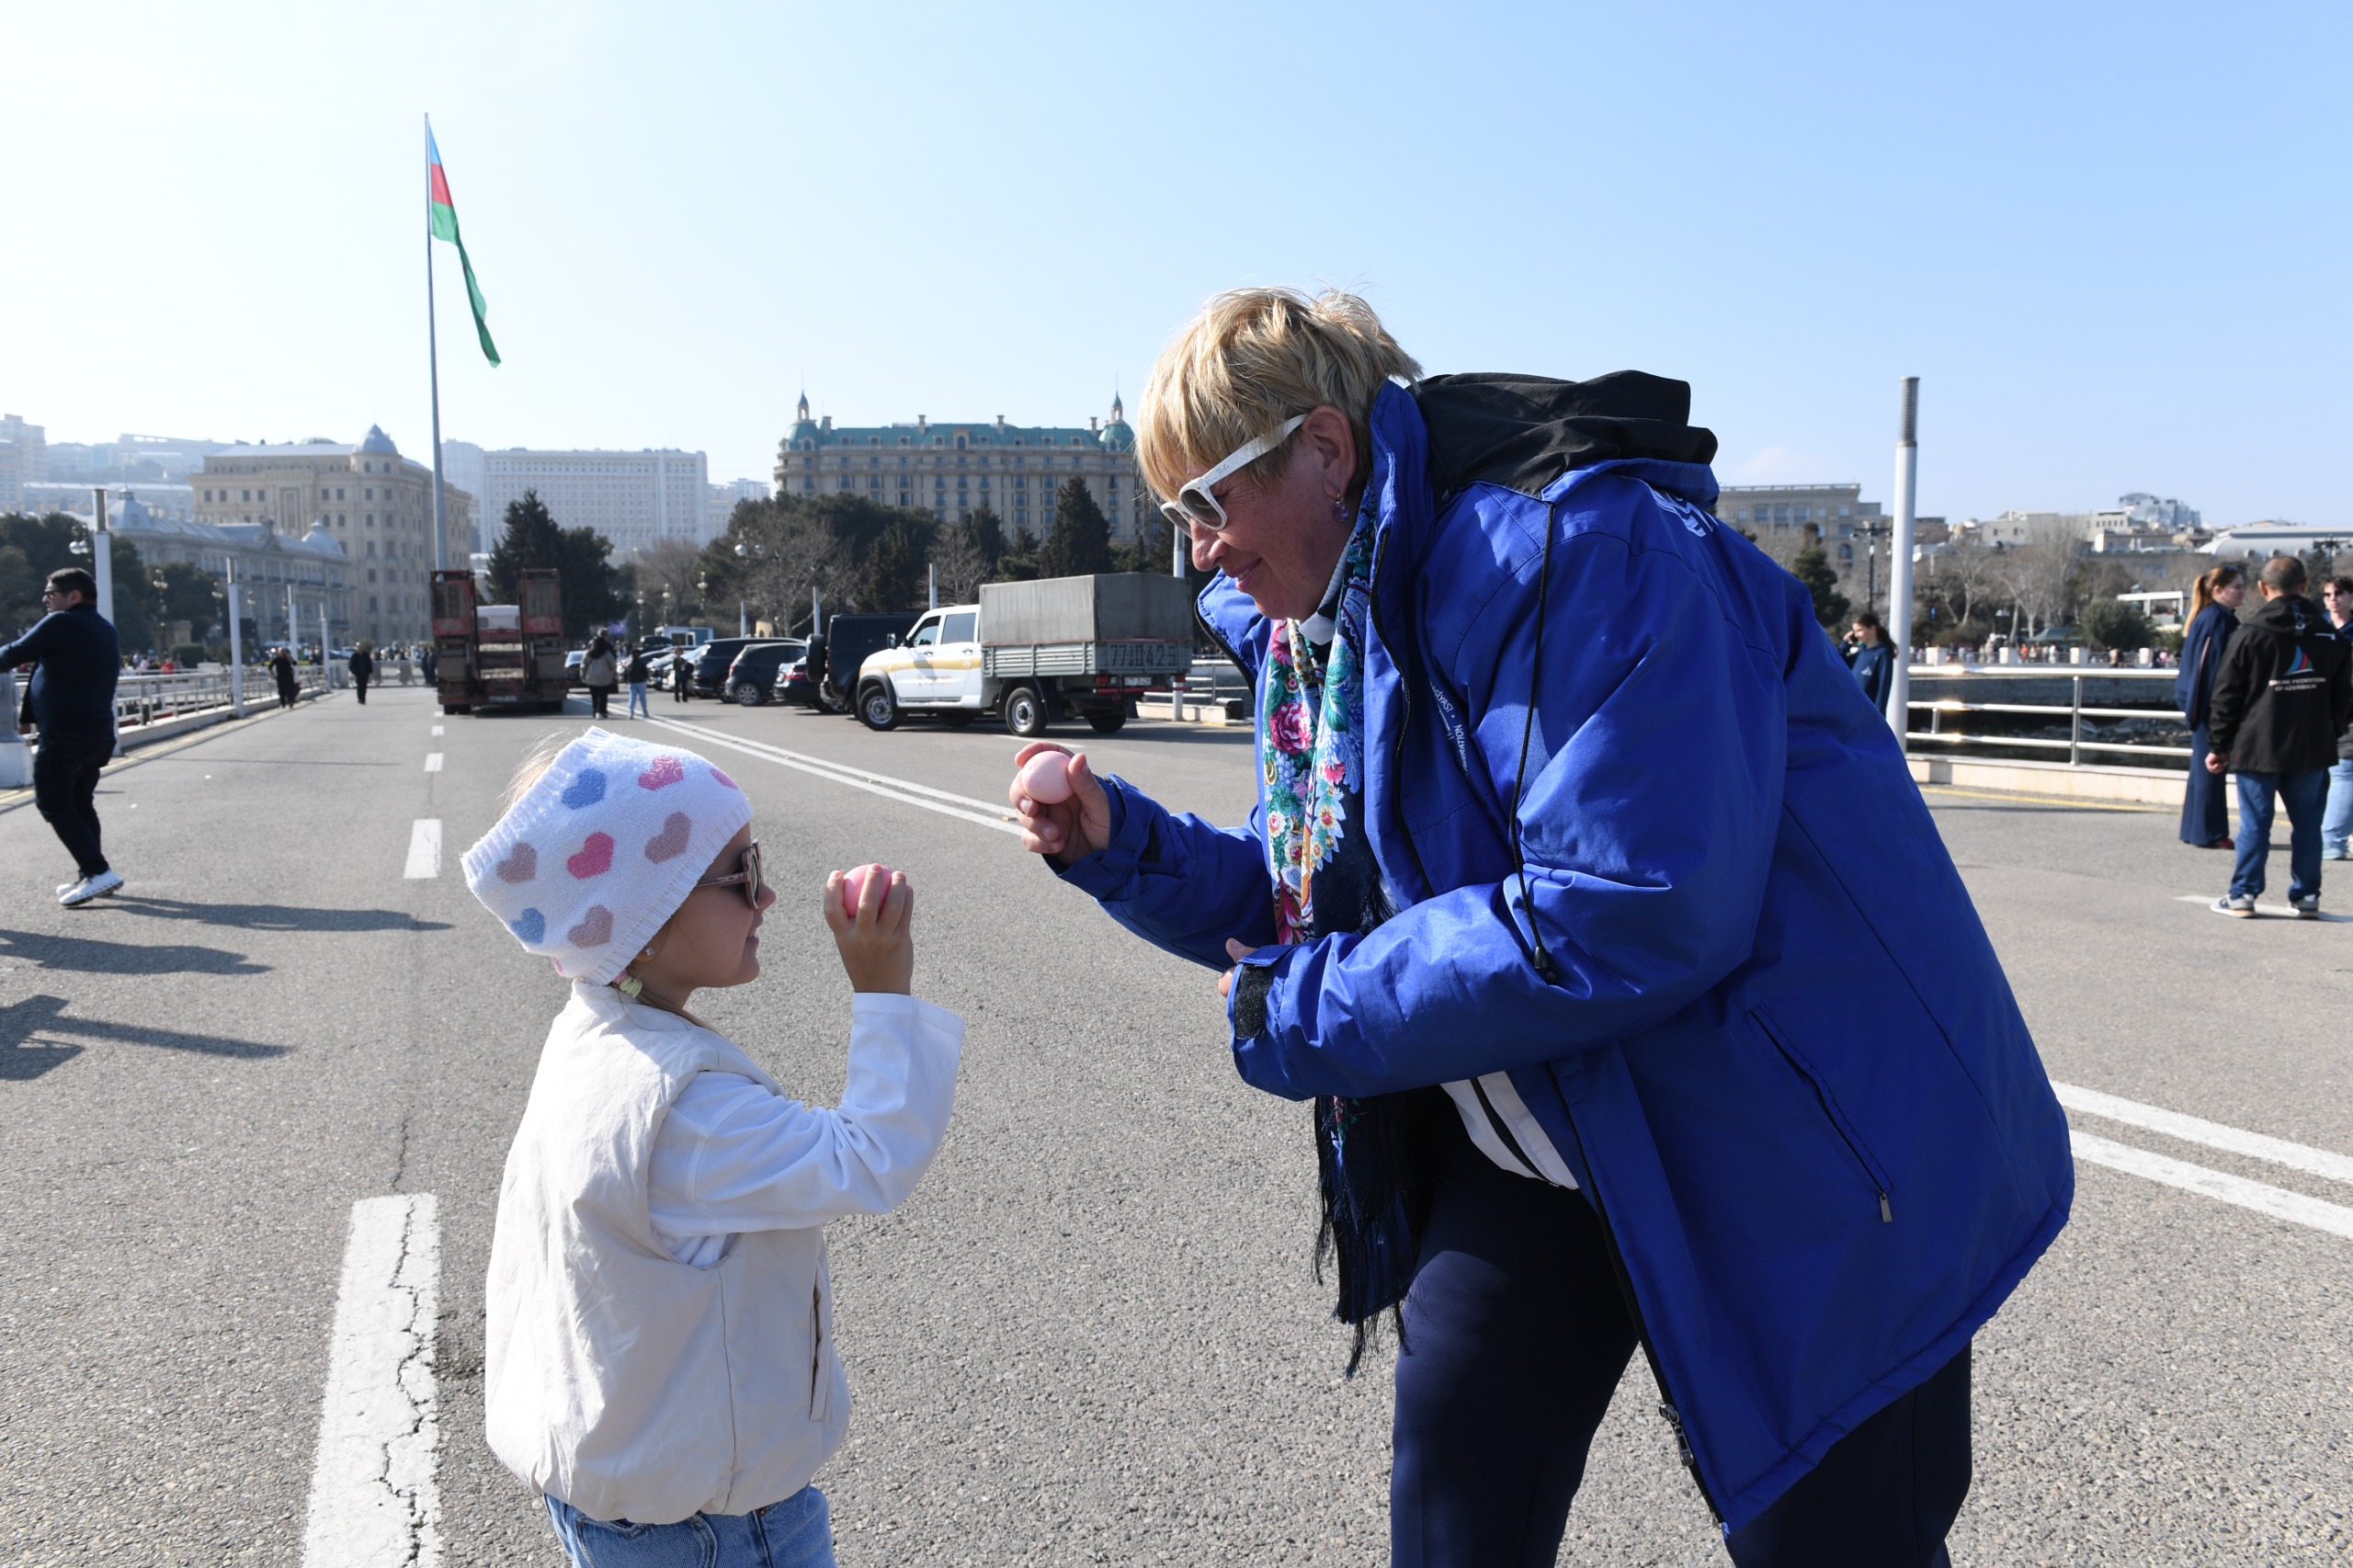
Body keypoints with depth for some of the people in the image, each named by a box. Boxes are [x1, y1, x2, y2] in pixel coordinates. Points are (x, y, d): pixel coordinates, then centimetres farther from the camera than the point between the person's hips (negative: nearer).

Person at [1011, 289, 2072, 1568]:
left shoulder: (1582, 551, -26)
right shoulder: (1318, 623, 3)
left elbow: (1624, 921, -33)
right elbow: (1326, 894, 10)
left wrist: (1311, 1015, -23)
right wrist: (1120, 845, -5)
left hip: (1797, 1155, -7)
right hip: (1542, 1151, 8)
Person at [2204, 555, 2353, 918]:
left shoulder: (2250, 635, -7)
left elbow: (2227, 697, -5)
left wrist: (2218, 746, 1)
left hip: (2258, 748, -3)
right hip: (2312, 749, 3)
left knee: (2254, 824, 0)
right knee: (2307, 822, 10)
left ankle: (2243, 895, 3)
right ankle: (2307, 895, 13)